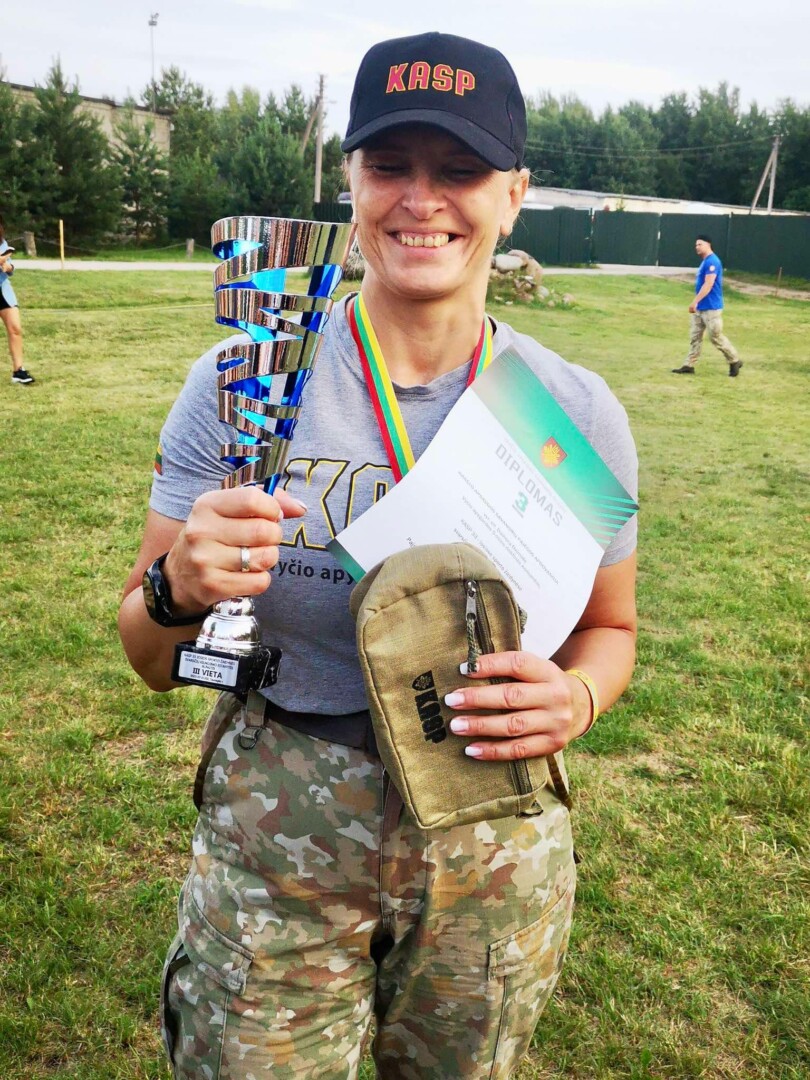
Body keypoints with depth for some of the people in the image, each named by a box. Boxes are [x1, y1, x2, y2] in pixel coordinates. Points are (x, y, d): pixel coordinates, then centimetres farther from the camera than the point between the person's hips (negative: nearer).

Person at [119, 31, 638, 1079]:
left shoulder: (577, 411, -7)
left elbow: (608, 627, 6)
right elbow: (149, 659, -4)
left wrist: (574, 698, -16)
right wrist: (180, 591, -27)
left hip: (498, 848, 2)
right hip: (274, 838, -1)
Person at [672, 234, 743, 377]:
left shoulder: (712, 262, -17)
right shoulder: (705, 262, 14)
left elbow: (708, 285, -24)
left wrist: (695, 301, -28)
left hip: (711, 308, -10)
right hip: (700, 307, 10)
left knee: (716, 337, -3)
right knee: (695, 336, 8)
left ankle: (735, 361, 12)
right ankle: (689, 365, 10)